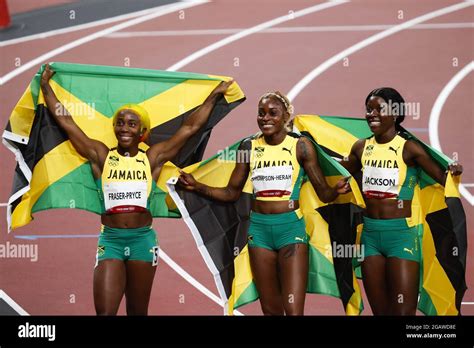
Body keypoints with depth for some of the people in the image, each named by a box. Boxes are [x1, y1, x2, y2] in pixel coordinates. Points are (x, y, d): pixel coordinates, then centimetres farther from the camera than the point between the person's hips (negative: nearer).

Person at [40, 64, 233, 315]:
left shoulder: (153, 158, 3)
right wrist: (45, 86, 10)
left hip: (143, 239, 1)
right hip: (110, 239, -1)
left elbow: (190, 127, 8)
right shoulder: (101, 156, 3)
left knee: (138, 311, 11)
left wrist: (214, 95, 12)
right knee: (104, 311, -11)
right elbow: (65, 120, 6)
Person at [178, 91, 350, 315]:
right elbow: (232, 192, 9)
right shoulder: (249, 146, 4)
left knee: (294, 310, -12)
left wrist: (337, 190, -26)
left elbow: (323, 193, -4)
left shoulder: (300, 146, -4)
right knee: (270, 310, 11)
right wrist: (196, 186, -3)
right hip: (259, 228, 3)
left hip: (290, 226, -3)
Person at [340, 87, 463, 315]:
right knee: (380, 311, 14)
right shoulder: (361, 148, 6)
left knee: (403, 312, -5)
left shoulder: (408, 148, -9)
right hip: (369, 233, 5)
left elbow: (443, 178, -9)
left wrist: (453, 172, -29)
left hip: (401, 233, -5)